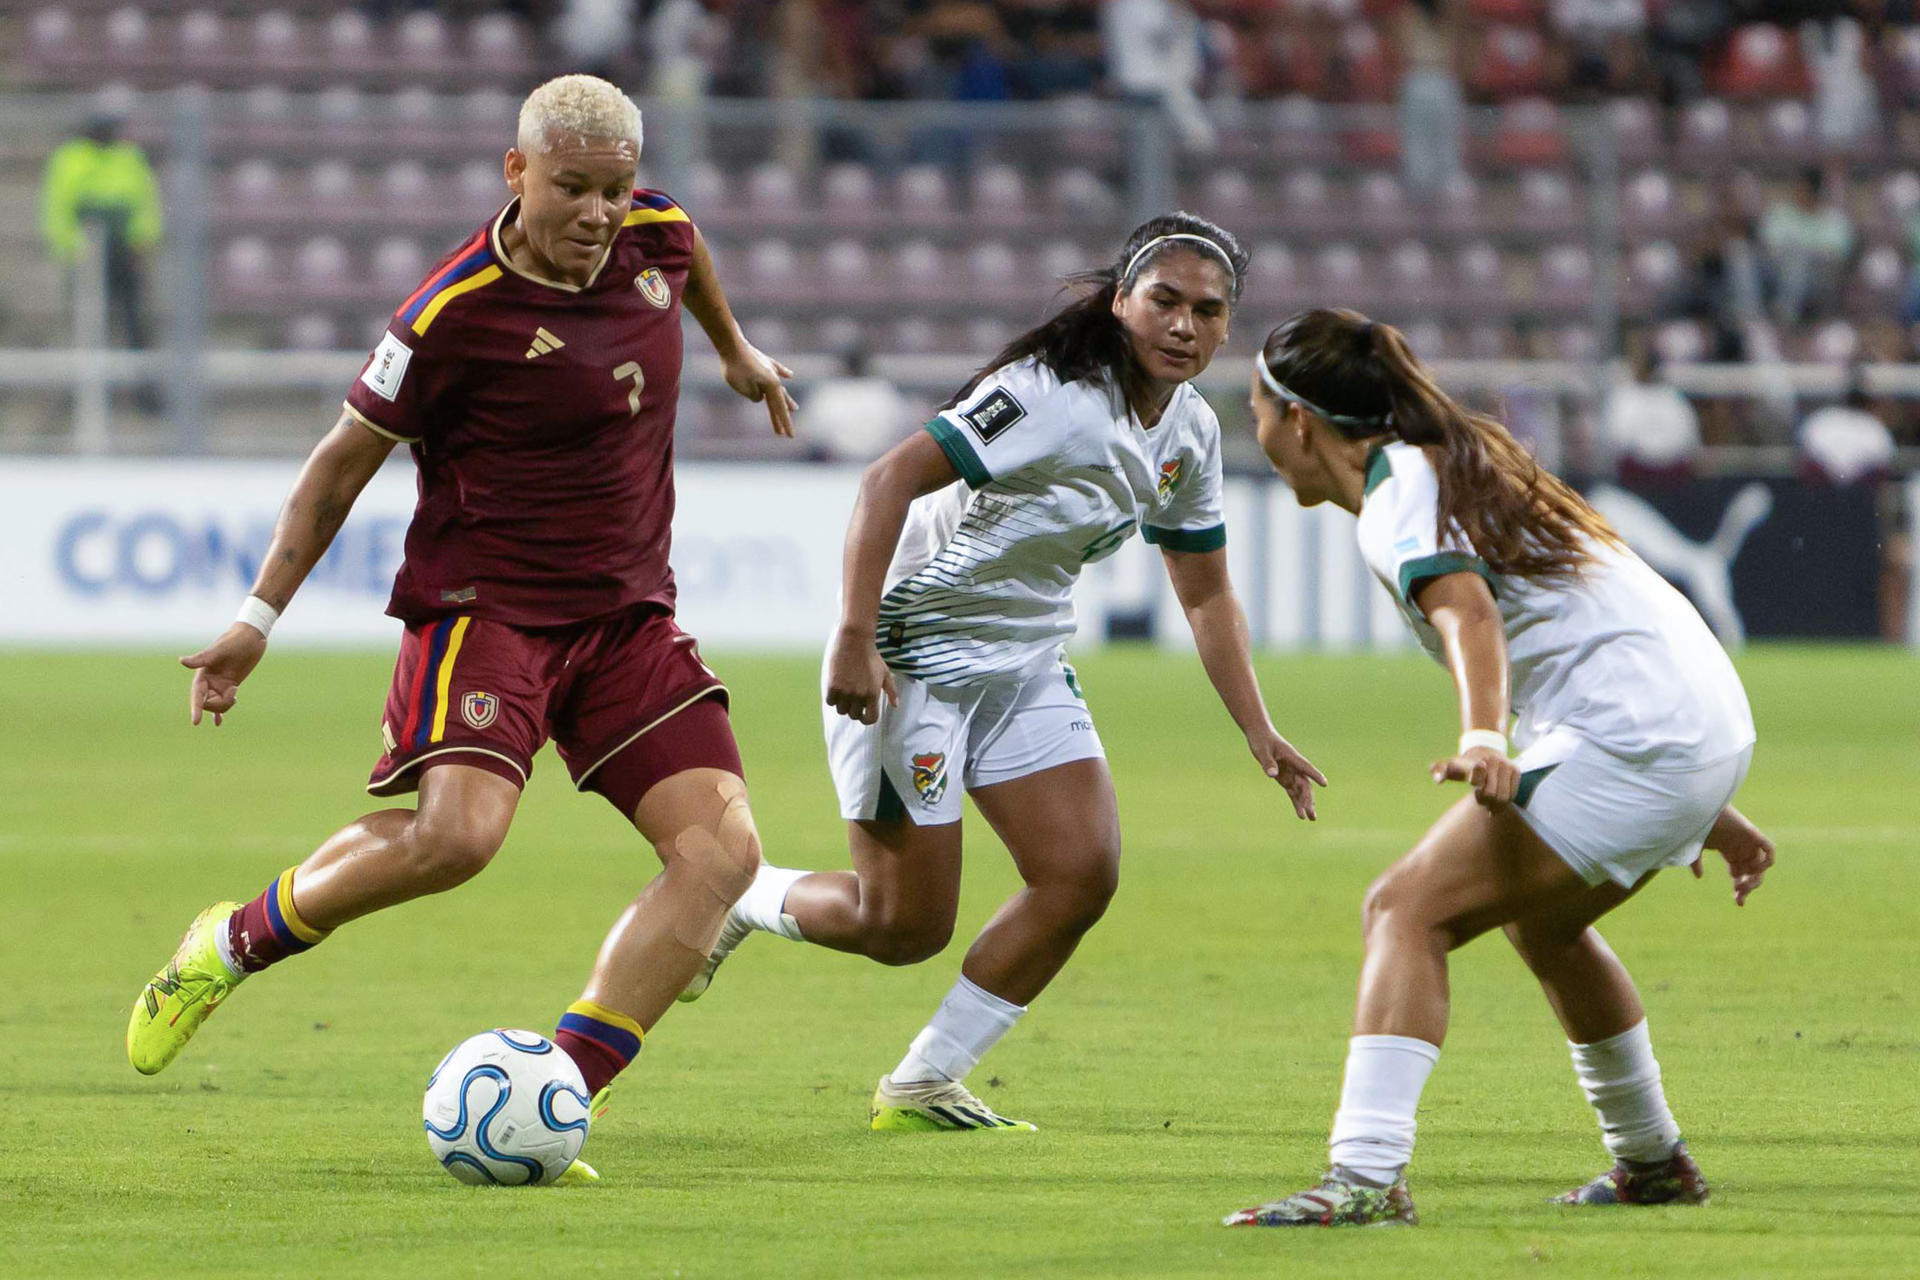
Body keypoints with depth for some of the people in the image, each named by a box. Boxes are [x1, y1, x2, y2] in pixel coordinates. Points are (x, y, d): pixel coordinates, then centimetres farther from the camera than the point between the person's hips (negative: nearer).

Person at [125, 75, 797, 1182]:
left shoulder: (654, 237, 1)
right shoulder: (455, 314, -15)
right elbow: (347, 460, -4)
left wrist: (737, 353, 45)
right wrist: (260, 617, -2)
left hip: (629, 614, 6)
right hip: (485, 603, -6)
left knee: (723, 848, -13)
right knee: (458, 831, -30)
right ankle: (236, 945, -4)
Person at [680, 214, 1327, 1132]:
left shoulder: (1189, 434, 3)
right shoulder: (1053, 396, -24)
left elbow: (1205, 594, 15)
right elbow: (891, 478, -27)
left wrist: (1258, 732, 8)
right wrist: (854, 637, -33)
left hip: (1025, 664, 8)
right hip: (914, 654, -8)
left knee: (1082, 872, -8)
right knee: (905, 926, -8)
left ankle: (922, 1086, 4)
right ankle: (737, 898, 22)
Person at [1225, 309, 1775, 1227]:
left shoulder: (1400, 497, -9)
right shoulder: (1458, 462, 22)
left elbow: (1468, 609, -30)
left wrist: (1482, 737, -49)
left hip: (1632, 739, -10)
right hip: (1712, 719, 10)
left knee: (1409, 910, -17)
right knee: (1542, 919, 33)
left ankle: (1366, 1176, -32)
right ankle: (1651, 1161, 47)